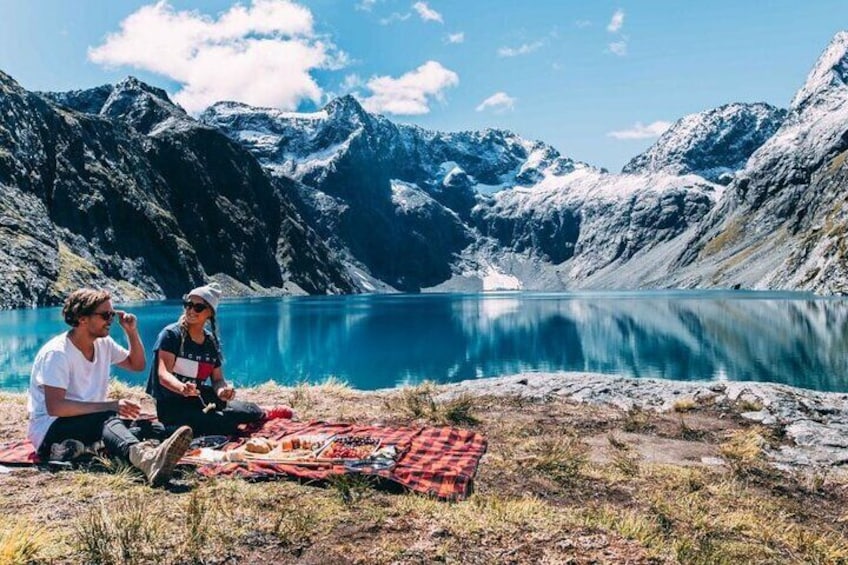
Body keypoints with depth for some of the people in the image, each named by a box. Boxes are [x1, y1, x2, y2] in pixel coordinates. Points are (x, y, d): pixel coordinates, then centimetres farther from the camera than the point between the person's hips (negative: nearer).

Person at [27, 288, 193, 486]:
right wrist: (111, 406, -30)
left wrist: (132, 331, 2)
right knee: (108, 417, -41)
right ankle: (146, 458, -70)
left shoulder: (104, 344, 5)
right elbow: (54, 407, -26)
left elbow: (137, 364, 19)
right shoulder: (57, 353, -17)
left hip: (92, 422, 10)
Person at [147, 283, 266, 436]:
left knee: (253, 412, -8)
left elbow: (218, 379, 5)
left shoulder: (212, 342, 7)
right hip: (170, 406, -5)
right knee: (223, 423, -27)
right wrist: (182, 388, -43)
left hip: (198, 400, 5)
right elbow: (163, 375, -20)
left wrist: (222, 390, -21)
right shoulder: (171, 334, -9)